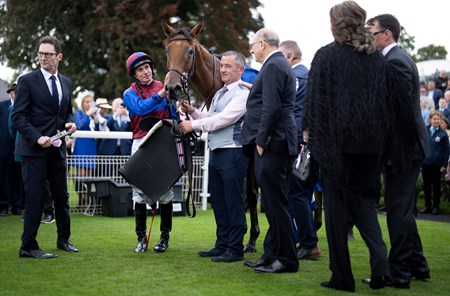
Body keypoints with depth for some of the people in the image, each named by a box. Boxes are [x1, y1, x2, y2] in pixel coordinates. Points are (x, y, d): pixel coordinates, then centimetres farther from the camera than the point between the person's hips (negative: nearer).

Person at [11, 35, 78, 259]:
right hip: (34, 149, -6)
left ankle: (63, 239, 28)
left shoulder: (66, 83, 12)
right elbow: (17, 116, -9)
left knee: (62, 196, 13)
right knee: (35, 198, -5)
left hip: (57, 148, 6)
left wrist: (70, 123, 0)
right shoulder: (27, 81, -5)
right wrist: (36, 137, -20)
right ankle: (28, 246, 4)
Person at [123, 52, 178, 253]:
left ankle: (165, 236, 11)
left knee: (165, 191, 1)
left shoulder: (163, 87, 9)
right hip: (141, 144, -1)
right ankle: (141, 238, 10)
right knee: (140, 192, 2)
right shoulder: (130, 93, 5)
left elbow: (174, 116, 9)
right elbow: (141, 108, -16)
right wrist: (160, 95, -27)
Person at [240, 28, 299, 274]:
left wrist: (261, 141, -18)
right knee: (272, 201, 13)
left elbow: (271, 108, -20)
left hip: (271, 143, -11)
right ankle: (272, 255, 20)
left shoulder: (273, 66, -12)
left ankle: (286, 259, -2)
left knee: (274, 201, -7)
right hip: (275, 143, 11)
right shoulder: (281, 65, 21)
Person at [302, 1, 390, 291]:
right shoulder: (377, 58, 6)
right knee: (363, 197, 15)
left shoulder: (326, 55, -6)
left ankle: (342, 275, 7)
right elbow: (386, 99, 8)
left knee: (337, 203, 5)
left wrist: (308, 129, 3)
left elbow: (315, 96, -6)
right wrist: (379, 132, 15)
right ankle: (380, 261, -5)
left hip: (336, 137, -4)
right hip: (371, 140, 4)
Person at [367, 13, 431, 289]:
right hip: (408, 145, 10)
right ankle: (417, 265, 26)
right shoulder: (400, 58, 14)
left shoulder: (395, 62, -17)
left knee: (398, 210, -4)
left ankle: (399, 272, 3)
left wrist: (392, 146, -16)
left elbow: (403, 106, -21)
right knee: (403, 209, 17)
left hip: (401, 145, -10)